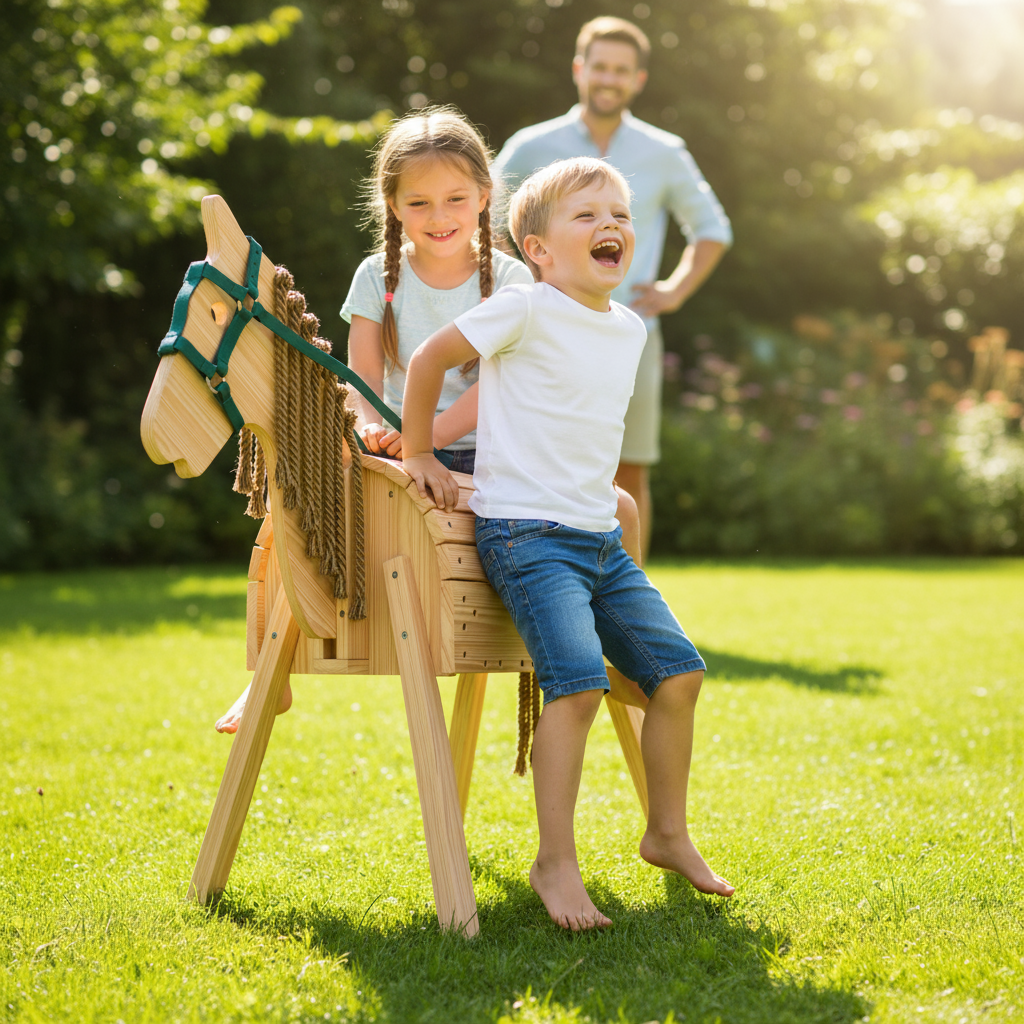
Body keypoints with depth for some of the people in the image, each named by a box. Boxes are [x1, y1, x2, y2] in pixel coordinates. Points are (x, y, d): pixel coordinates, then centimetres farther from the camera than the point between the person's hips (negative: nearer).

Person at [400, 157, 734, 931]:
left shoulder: (630, 329, 12)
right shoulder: (527, 309, -10)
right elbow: (430, 359, -3)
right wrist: (420, 454, 3)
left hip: (600, 538, 8)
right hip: (525, 533, -8)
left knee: (679, 671, 3)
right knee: (578, 682, -23)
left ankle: (668, 834, 22)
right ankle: (555, 862, -12)